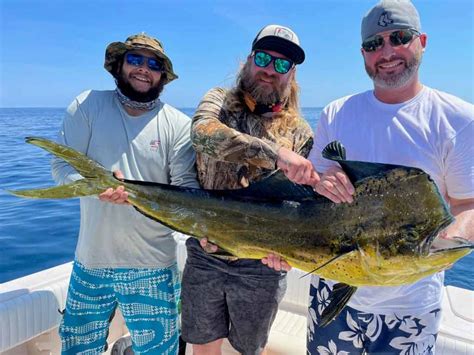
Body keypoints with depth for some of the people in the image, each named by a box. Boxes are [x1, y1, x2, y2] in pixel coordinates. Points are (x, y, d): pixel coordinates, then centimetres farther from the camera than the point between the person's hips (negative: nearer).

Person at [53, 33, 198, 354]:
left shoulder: (178, 124, -6)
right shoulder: (88, 105, -2)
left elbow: (186, 187, -7)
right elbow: (62, 164, -4)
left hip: (153, 265, -1)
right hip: (91, 259, 2)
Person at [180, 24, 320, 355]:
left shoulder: (300, 131, 0)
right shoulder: (220, 100, 1)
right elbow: (203, 132, -24)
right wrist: (275, 153, -36)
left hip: (260, 265, 0)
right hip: (204, 255, 1)